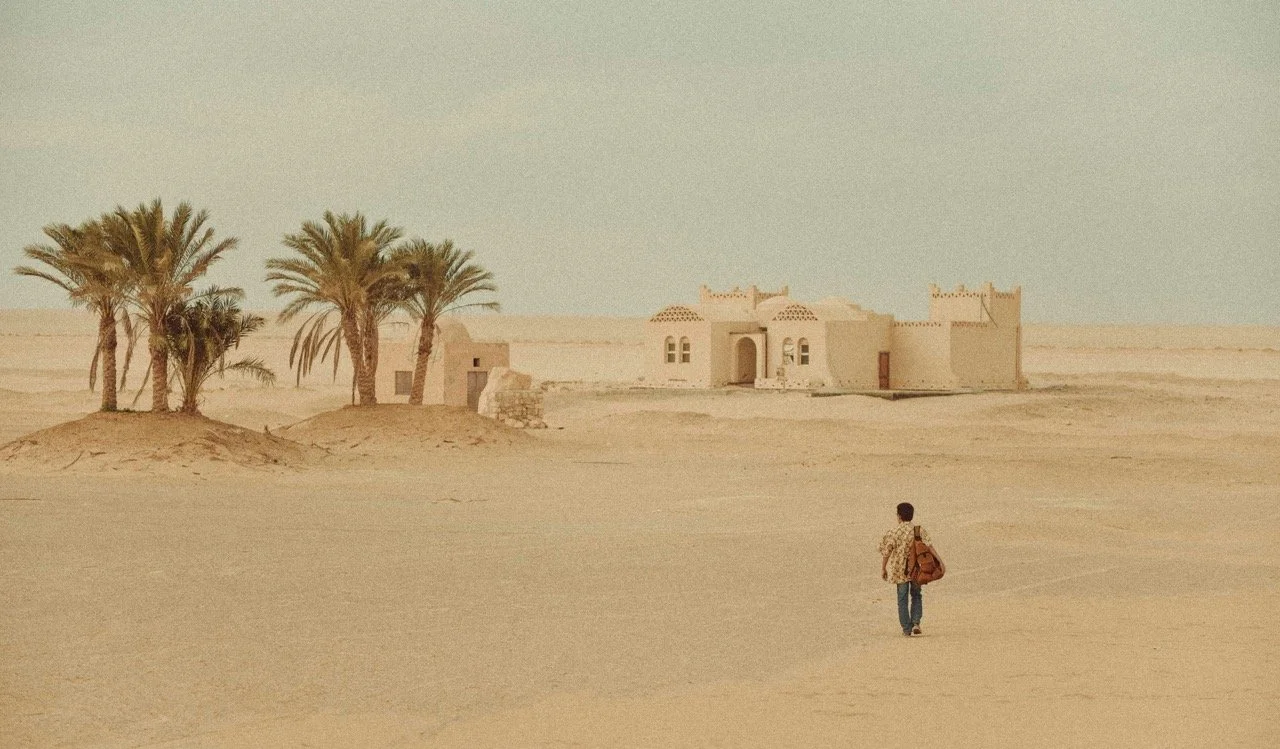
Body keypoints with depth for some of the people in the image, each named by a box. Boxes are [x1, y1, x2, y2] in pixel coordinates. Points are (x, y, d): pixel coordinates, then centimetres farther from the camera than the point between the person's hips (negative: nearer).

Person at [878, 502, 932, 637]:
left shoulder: (893, 533, -9)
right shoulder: (920, 531, -2)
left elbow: (886, 553, -8)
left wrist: (883, 569, 3)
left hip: (900, 570, -2)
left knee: (902, 599, 9)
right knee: (916, 596, 20)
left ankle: (907, 629, 9)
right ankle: (916, 622, 3)